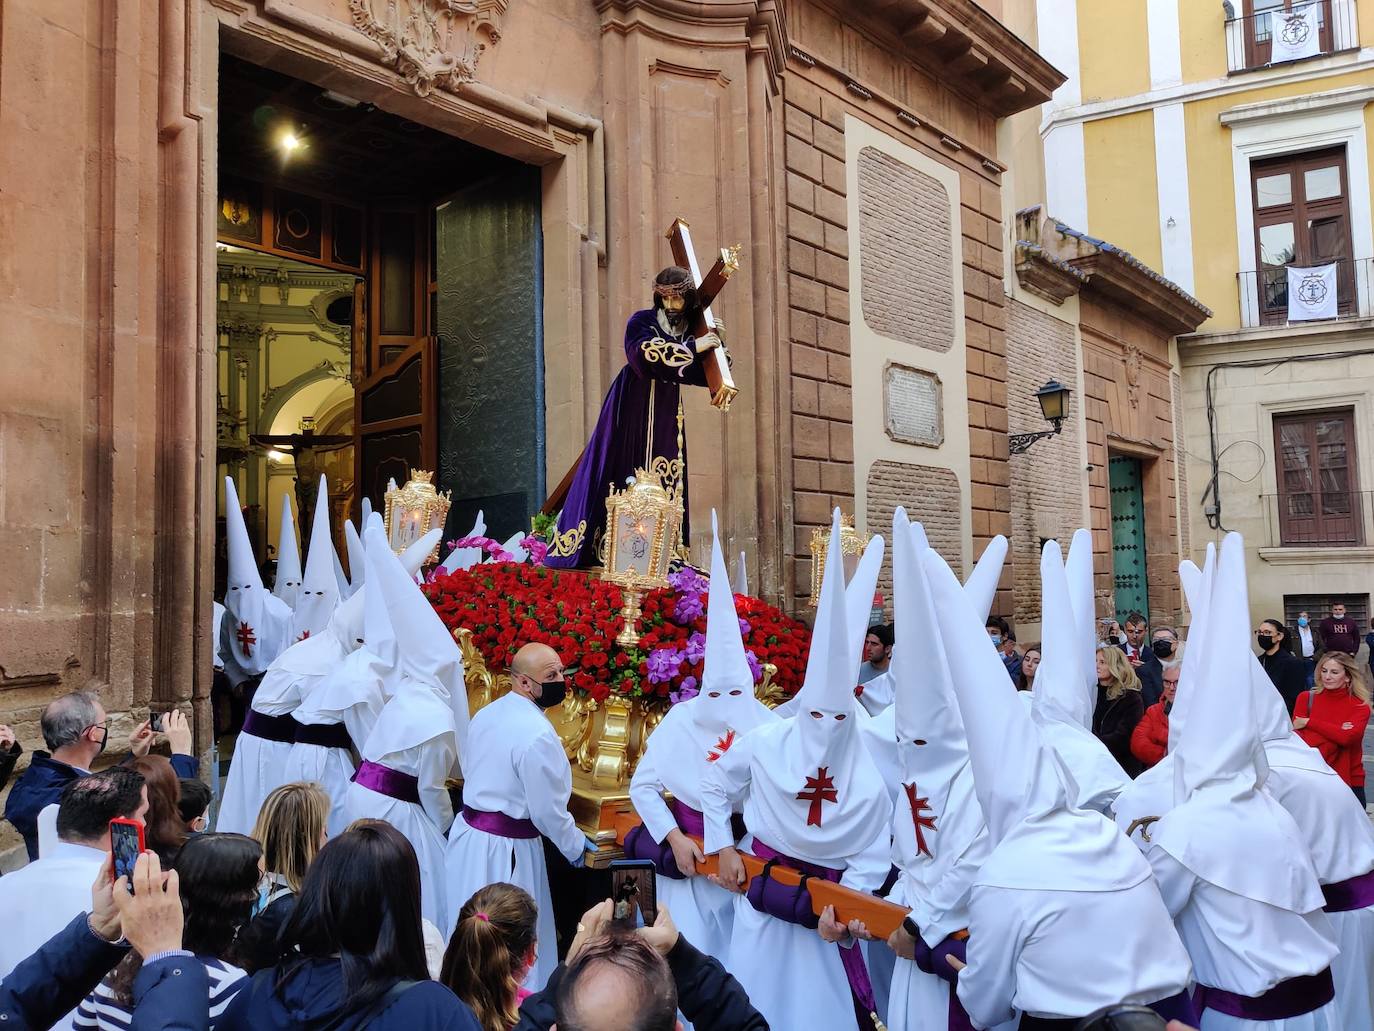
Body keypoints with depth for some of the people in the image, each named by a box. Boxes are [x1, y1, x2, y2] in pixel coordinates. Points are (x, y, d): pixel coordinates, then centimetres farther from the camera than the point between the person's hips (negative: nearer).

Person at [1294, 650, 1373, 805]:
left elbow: (1347, 737, -19)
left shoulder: (1360, 707, -1)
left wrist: (1309, 722, -15)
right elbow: (1299, 739, -10)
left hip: (1349, 782, 0)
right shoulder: (1306, 698, 0)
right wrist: (1337, 733, -19)